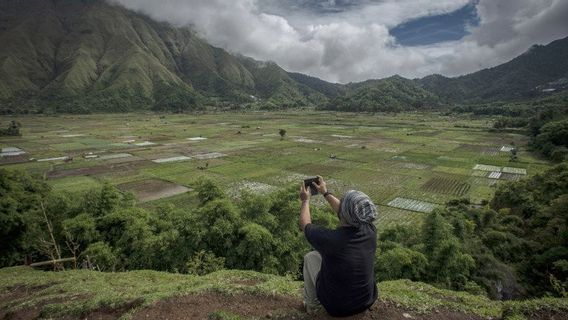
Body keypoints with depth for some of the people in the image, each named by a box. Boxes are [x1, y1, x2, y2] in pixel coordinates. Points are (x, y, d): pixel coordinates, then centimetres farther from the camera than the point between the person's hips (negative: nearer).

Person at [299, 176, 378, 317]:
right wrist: (325, 193, 12)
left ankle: (311, 304, 30)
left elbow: (305, 224, -10)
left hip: (336, 307, -3)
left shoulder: (329, 239, -33)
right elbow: (347, 213, 3)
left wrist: (305, 200, 6)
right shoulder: (370, 230, -20)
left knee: (310, 257, 16)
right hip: (368, 300, 4)